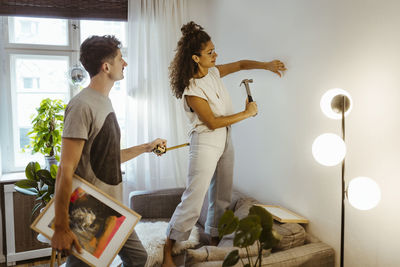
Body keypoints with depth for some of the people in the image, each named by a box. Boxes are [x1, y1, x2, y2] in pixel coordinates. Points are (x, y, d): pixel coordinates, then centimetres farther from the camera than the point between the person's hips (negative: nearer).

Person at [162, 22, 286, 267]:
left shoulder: (213, 73, 2)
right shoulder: (191, 90, -19)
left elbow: (240, 65, 17)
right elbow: (213, 122, -20)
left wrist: (266, 65, 2)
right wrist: (246, 113, -13)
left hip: (225, 141, 8)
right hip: (205, 143, -8)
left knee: (222, 196, 13)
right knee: (194, 199, -8)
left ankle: (215, 241, 28)